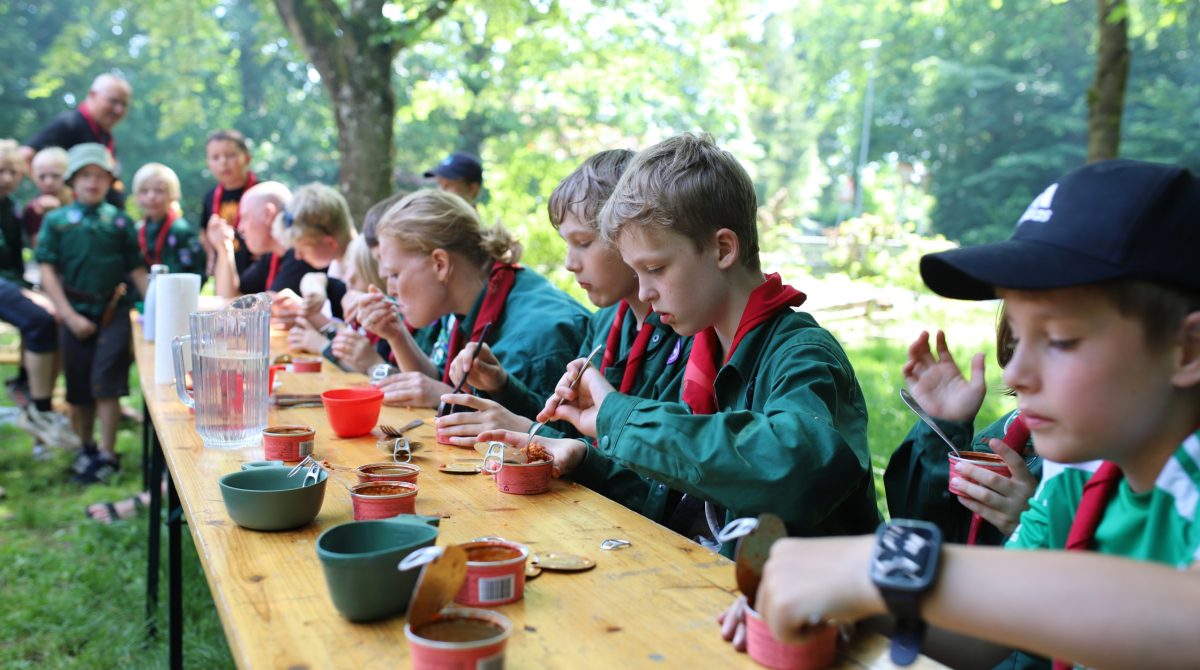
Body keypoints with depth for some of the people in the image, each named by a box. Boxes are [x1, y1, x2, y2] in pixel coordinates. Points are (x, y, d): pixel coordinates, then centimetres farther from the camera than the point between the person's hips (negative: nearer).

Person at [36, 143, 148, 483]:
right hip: (76, 313, 1)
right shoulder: (56, 220, 4)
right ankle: (86, 449, 26)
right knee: (78, 388, 9)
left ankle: (107, 454, 0)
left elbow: (136, 269, 4)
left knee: (106, 382, -7)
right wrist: (69, 315, -8)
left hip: (114, 312, -1)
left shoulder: (119, 221, 4)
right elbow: (47, 270, -1)